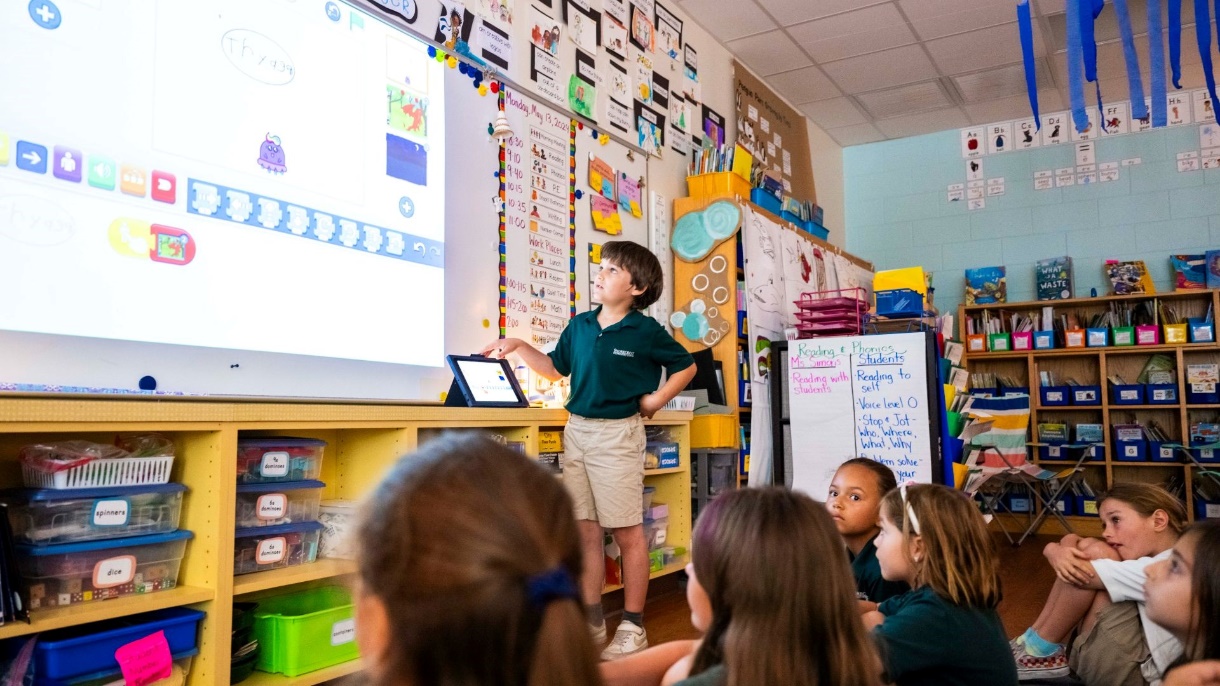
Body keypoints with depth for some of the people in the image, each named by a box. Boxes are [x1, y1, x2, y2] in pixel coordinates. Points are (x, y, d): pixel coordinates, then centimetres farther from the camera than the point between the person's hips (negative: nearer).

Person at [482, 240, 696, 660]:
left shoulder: (646, 332, -6)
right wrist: (519, 348, 10)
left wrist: (657, 399, -1)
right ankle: (591, 622, 21)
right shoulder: (579, 326, 8)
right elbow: (556, 368, 21)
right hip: (576, 431, 6)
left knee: (627, 532, 1)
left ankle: (633, 627, 13)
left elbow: (686, 366, 7)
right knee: (585, 531, 9)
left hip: (617, 433, -5)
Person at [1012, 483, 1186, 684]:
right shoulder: (1151, 559, 11)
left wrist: (1054, 551, -1)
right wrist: (1059, 552, -18)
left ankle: (1042, 651, -7)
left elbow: (1079, 573, -21)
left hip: (1133, 674, -9)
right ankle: (1034, 643, 2)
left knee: (1096, 552, -17)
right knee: (1078, 543, 2)